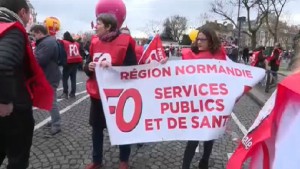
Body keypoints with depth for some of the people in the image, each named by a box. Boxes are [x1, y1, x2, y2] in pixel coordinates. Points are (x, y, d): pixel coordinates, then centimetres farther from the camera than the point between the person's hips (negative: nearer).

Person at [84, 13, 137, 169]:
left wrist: (112, 66, -26)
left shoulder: (124, 41, -11)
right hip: (97, 94, 5)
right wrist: (89, 67, -9)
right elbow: (87, 66, 14)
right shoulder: (95, 43, 7)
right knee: (96, 128, 15)